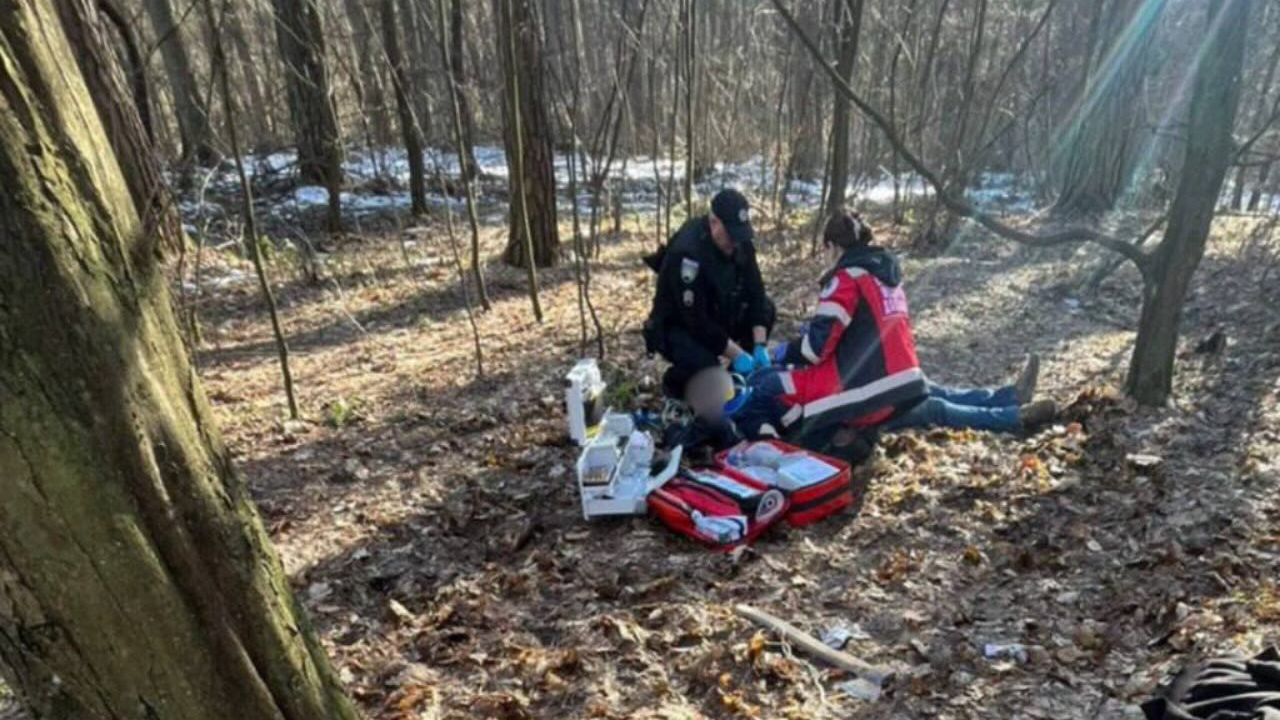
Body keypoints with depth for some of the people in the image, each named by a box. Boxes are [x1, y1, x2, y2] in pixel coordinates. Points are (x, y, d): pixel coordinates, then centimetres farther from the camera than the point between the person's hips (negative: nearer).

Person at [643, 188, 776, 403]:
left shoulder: (739, 242, -11)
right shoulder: (686, 253, -33)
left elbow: (755, 292, -9)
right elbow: (697, 321, -32)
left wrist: (760, 346, -20)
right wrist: (737, 355, -28)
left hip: (715, 316, 8)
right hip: (676, 327, -7)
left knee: (766, 309, -8)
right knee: (705, 366, -34)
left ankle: (739, 377, 6)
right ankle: (674, 381, 2)